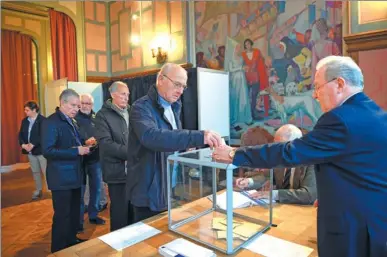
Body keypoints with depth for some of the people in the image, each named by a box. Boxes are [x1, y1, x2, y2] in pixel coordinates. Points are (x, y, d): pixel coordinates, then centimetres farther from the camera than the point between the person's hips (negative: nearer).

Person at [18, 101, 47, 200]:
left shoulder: (43, 120, -11)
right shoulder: (24, 120, 10)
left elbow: (42, 135, -18)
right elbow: (20, 134, 8)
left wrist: (32, 145, -22)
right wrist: (23, 144, -9)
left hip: (41, 150, -7)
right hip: (30, 151, 7)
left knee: (45, 171, -4)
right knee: (35, 171, 15)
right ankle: (38, 190, 27)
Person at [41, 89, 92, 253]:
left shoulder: (71, 121, 13)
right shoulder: (51, 122, -15)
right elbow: (47, 151, -23)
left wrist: (84, 146, 0)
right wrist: (76, 151, -23)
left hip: (74, 174, 9)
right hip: (61, 177, -8)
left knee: (74, 212, 20)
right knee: (62, 215, 4)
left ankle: (72, 240, 37)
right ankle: (59, 249, 22)